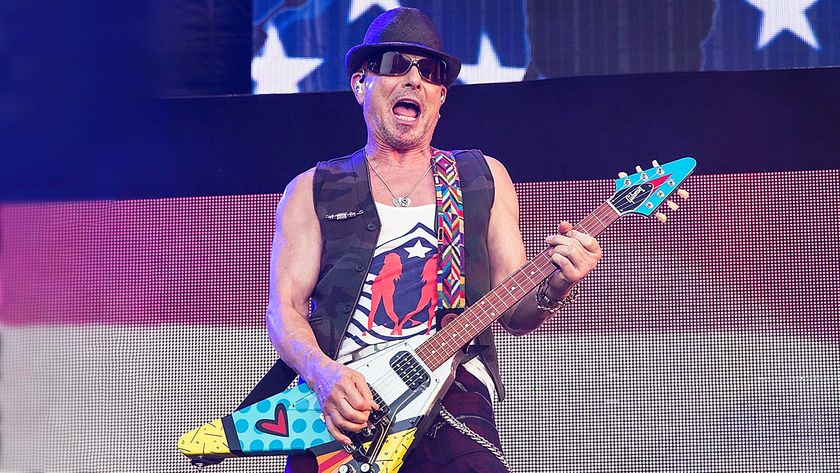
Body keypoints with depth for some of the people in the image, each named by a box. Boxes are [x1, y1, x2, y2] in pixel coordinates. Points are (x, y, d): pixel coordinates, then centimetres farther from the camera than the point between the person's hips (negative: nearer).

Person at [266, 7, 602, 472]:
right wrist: (325, 374, -14)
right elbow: (284, 310, 6)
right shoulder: (312, 191, 13)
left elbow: (514, 312, 14)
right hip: (339, 401, 0)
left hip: (453, 393, 0)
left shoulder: (485, 178, 17)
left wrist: (552, 288, -8)